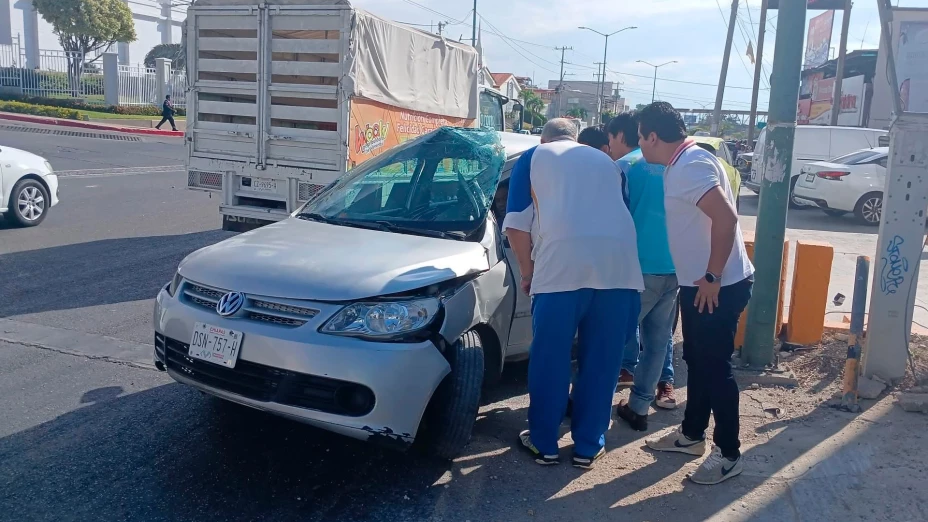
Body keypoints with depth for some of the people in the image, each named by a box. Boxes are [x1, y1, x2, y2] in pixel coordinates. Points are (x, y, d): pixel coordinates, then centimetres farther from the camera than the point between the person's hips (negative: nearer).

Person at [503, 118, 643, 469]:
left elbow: (516, 226, 10)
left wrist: (527, 271, 21)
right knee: (602, 360, 12)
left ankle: (544, 443, 20)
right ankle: (589, 446, 22)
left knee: (550, 359, 9)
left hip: (563, 261, -3)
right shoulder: (605, 160, 32)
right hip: (619, 260, 4)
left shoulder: (533, 158, 21)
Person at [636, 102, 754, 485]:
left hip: (719, 287, -10)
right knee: (696, 361, 18)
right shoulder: (682, 164, 12)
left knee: (715, 367, 0)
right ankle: (691, 434, 33)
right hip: (697, 284, 10)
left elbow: (726, 218, -30)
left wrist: (713, 277, -24)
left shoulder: (691, 166, -21)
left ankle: (729, 454, 13)